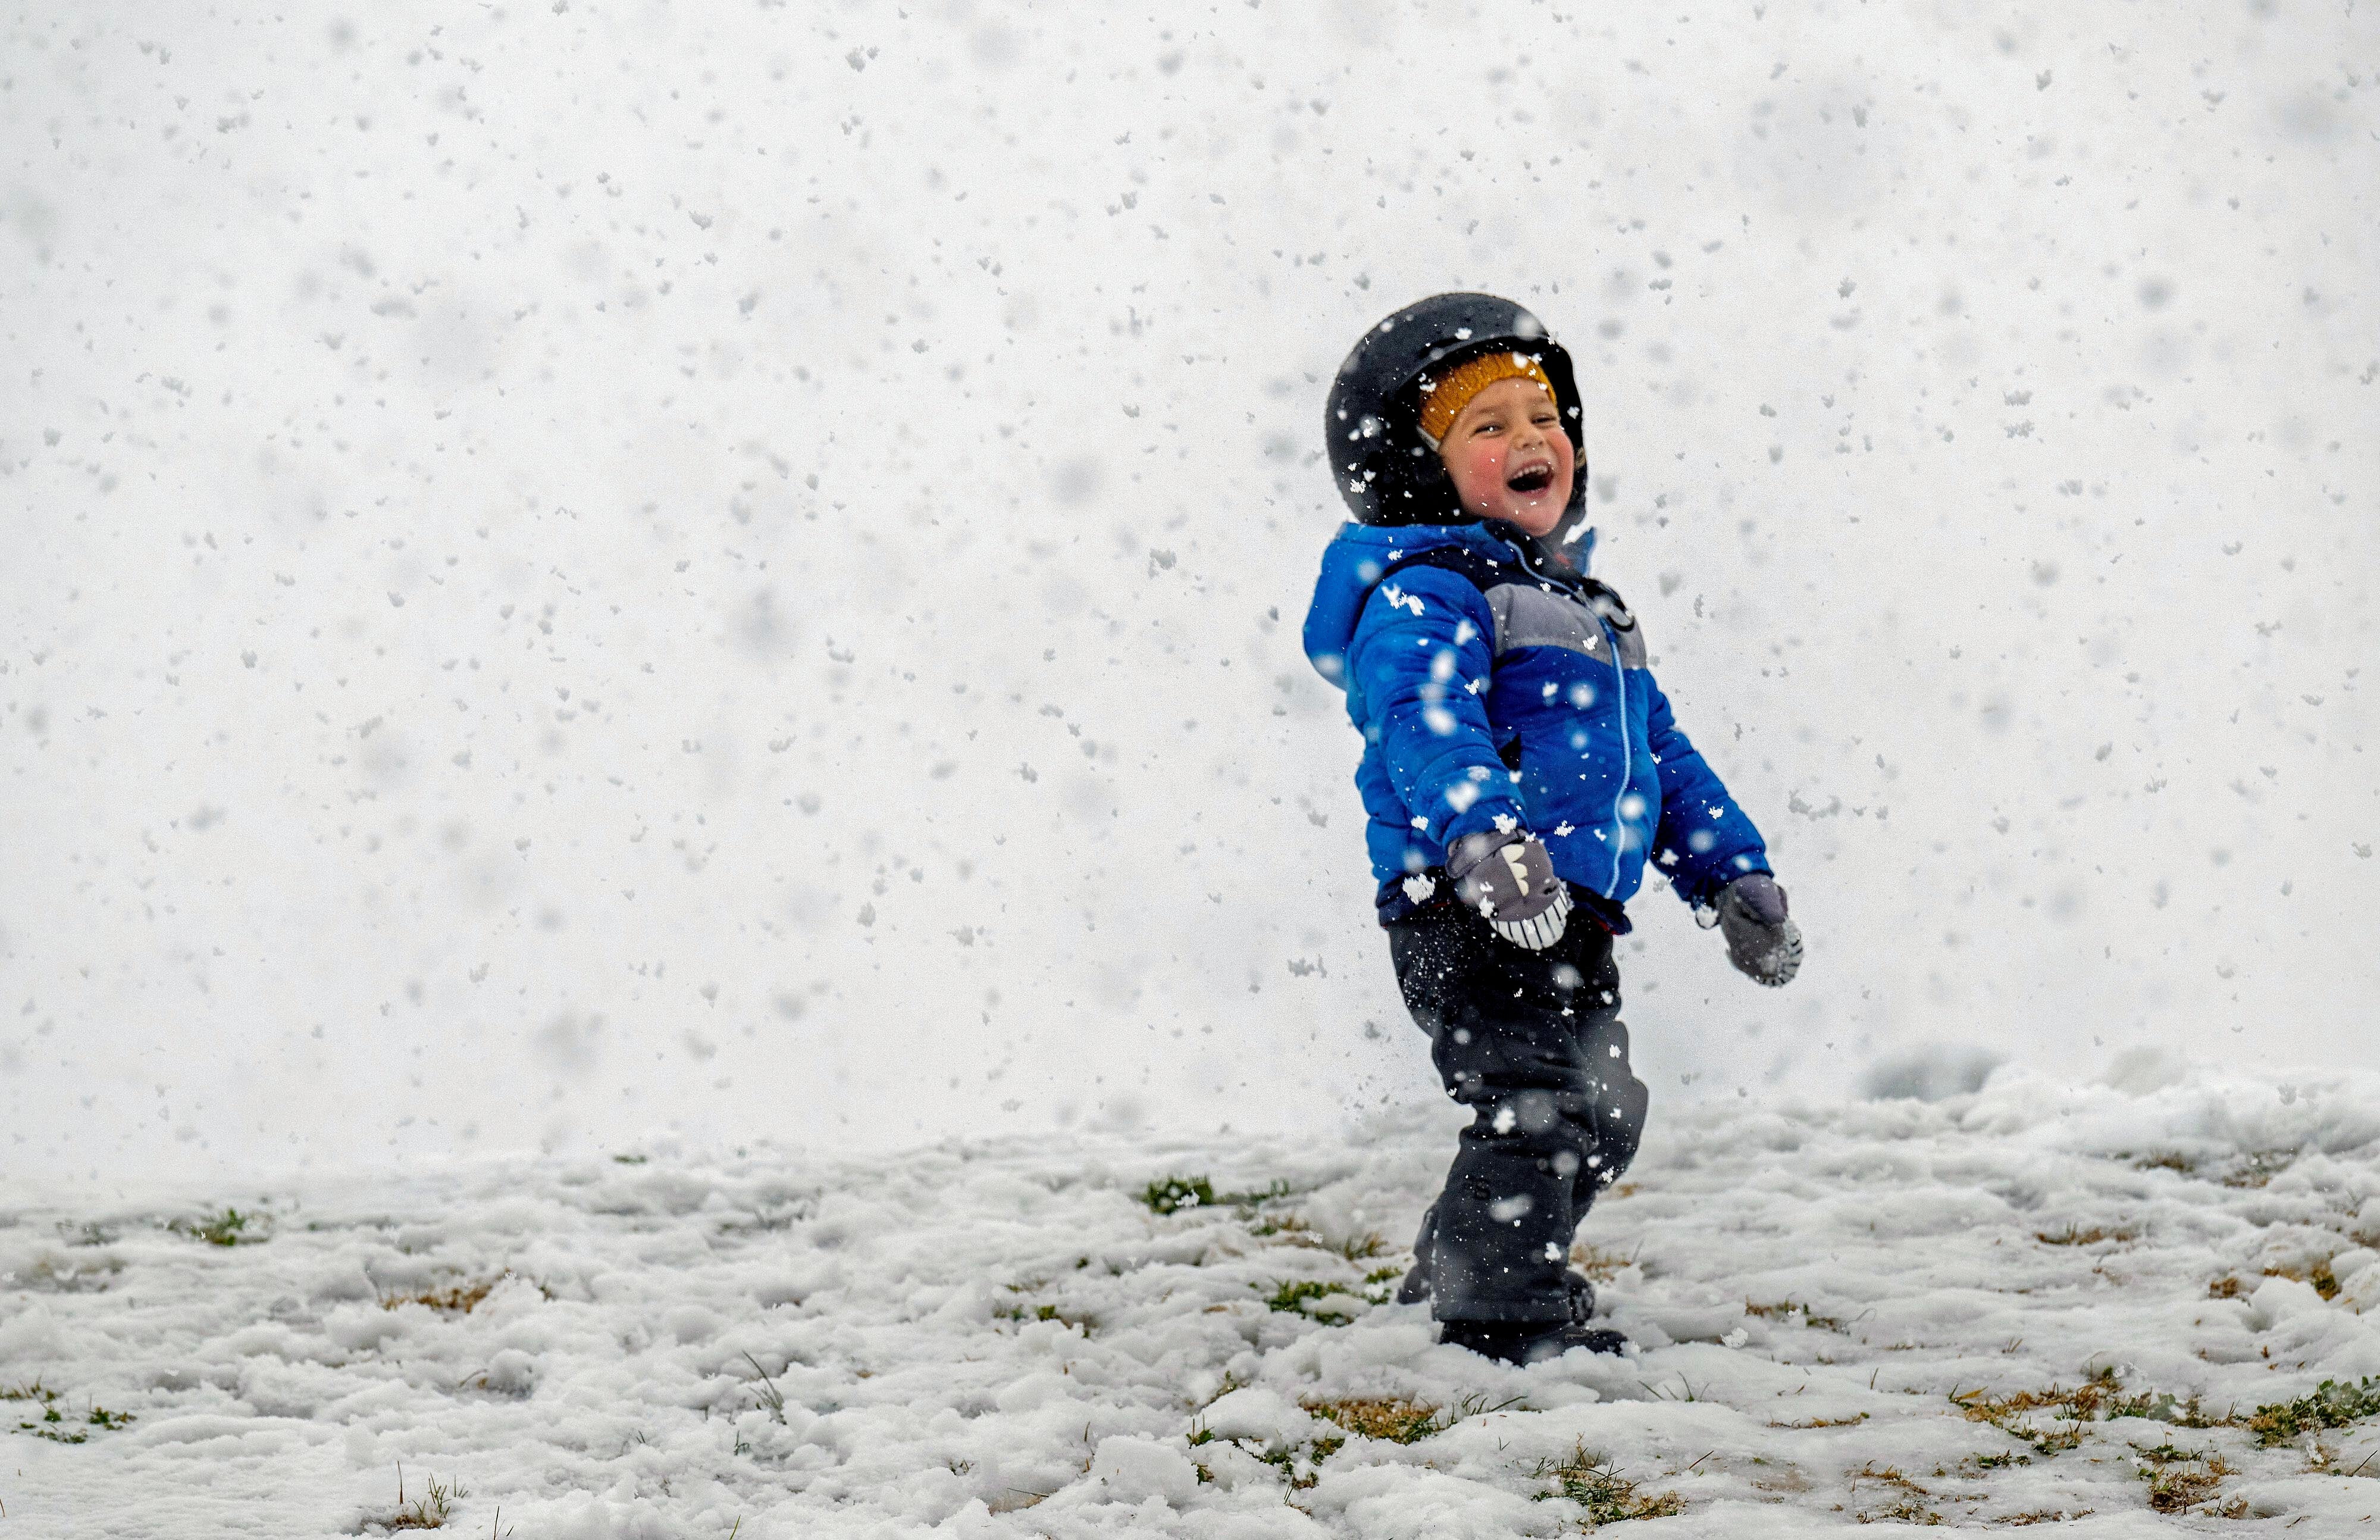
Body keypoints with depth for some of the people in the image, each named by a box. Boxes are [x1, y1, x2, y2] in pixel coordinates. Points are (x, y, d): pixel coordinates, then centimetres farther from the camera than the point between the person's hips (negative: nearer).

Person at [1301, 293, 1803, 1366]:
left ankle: (1450, 1279, 30)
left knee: (1596, 1115, 16)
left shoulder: (1585, 607, 25)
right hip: (1467, 909, -9)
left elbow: (1662, 755, 31)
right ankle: (1501, 1311, -11)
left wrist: (1734, 878, 25)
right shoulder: (1422, 595, -6)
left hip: (1569, 915, 9)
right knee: (1546, 1097, -19)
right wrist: (1482, 837, -42)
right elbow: (1423, 724, -25)